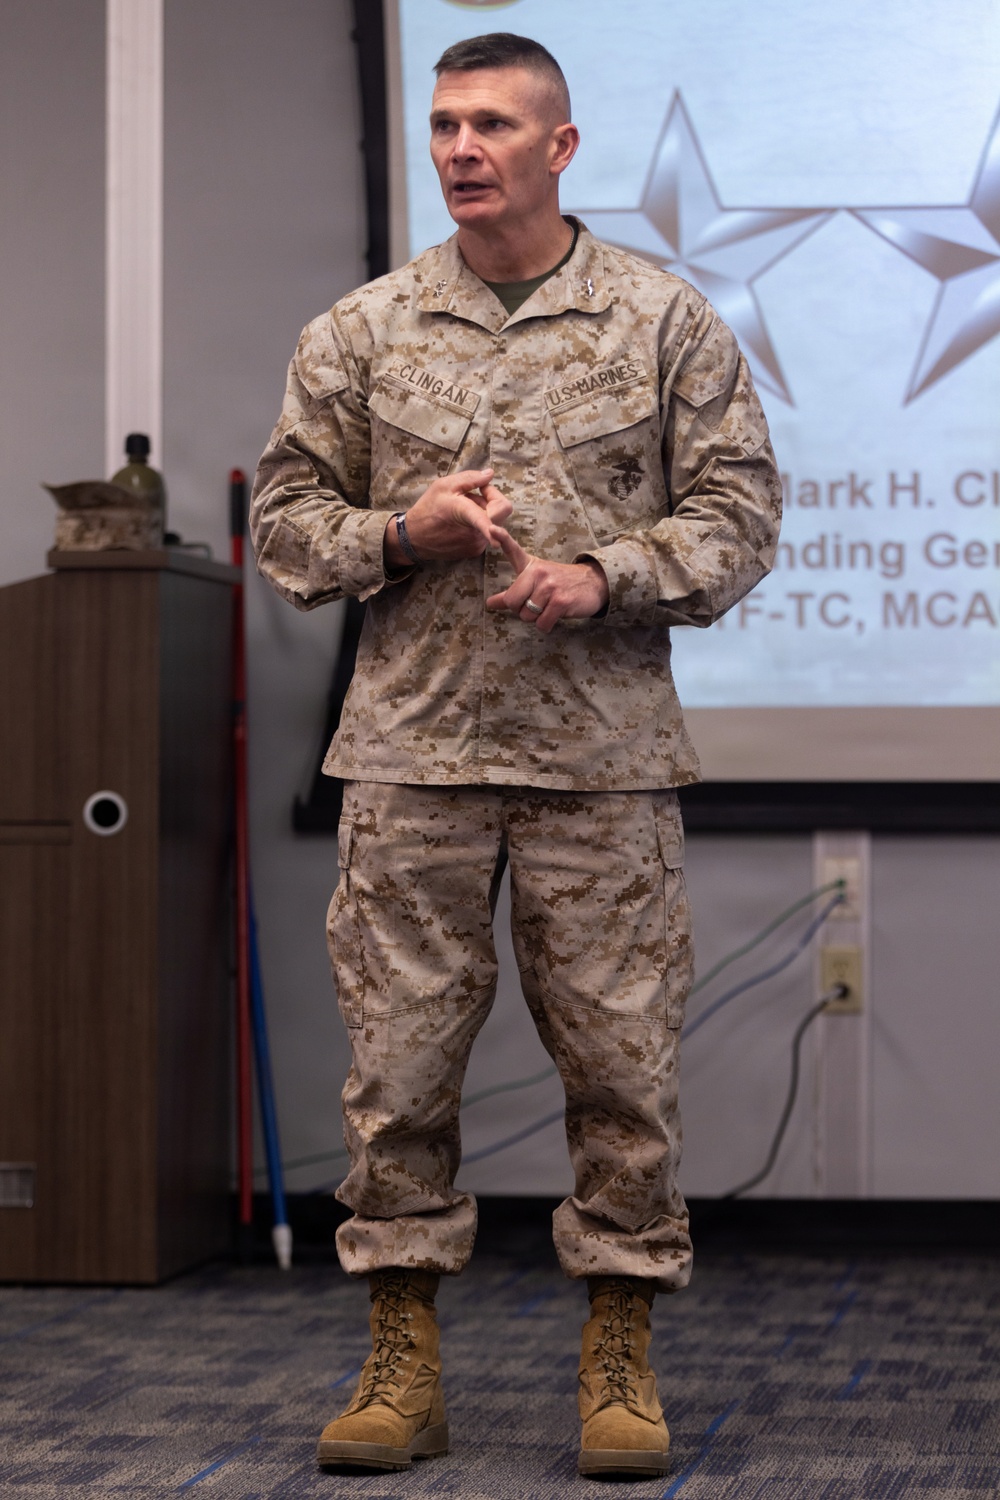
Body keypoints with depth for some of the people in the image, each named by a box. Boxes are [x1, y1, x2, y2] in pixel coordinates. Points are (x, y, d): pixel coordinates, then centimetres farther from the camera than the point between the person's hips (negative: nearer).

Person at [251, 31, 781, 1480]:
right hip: (412, 750, 1)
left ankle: (621, 1362, 12)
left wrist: (607, 576, -12)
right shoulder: (361, 332, 9)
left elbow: (738, 509, 4)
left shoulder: (666, 321, 5)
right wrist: (402, 531, -8)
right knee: (398, 1053, 2)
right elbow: (286, 517, 11)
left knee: (620, 1058, 1)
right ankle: (403, 1361, 12)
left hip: (604, 754, -1)